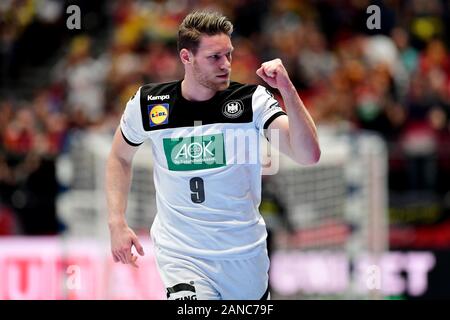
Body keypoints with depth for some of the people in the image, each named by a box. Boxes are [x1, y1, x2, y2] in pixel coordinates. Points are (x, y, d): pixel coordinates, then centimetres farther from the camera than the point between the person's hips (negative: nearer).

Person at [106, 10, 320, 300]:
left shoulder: (253, 100, -7)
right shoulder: (147, 104, -4)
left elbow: (309, 156, -18)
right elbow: (120, 157, 15)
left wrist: (288, 90, -27)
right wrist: (117, 223, 7)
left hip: (245, 252, 1)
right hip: (180, 252, -1)